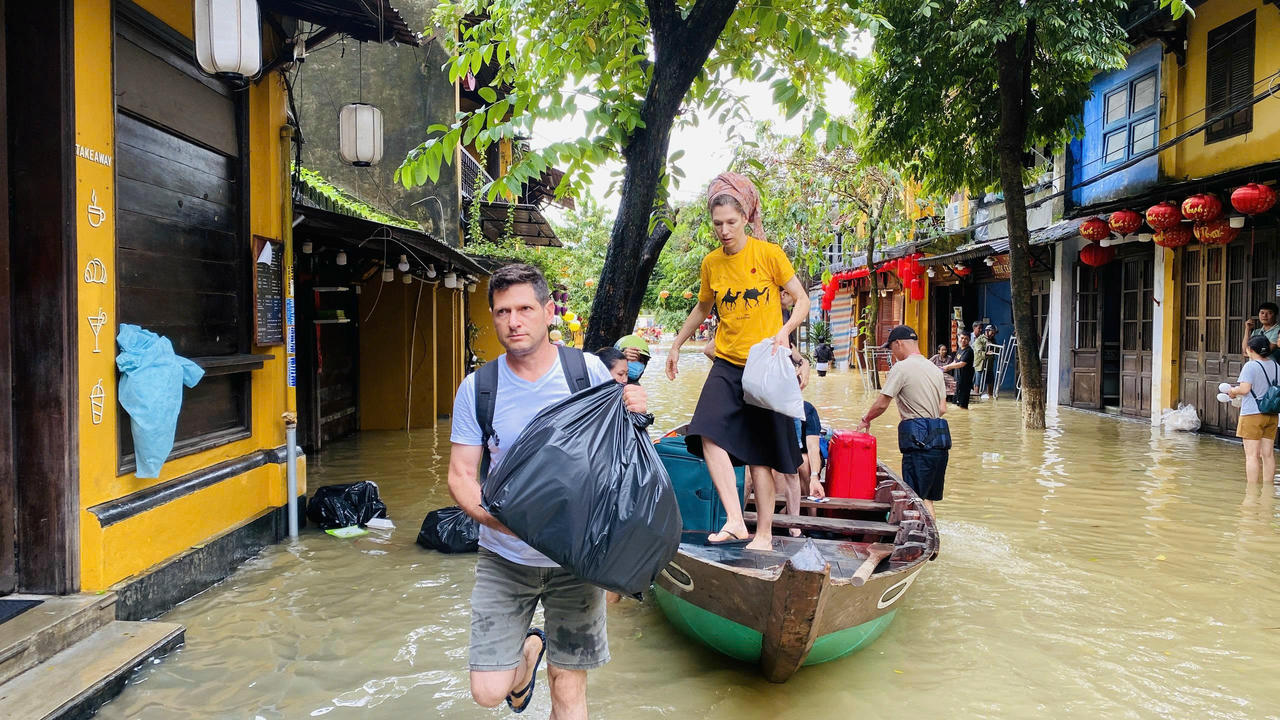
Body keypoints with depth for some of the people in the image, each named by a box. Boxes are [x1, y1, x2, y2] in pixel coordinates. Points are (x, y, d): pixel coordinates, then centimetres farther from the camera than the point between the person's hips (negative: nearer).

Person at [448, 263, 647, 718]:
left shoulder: (588, 370, -6)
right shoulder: (477, 389, -5)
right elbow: (460, 476, -2)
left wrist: (634, 412, -17)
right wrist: (498, 516, -23)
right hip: (504, 557, 1)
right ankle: (529, 651, 32)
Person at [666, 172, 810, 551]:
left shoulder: (769, 254, -6)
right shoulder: (711, 263, 6)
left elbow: (803, 301, -2)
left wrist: (785, 330, -21)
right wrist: (676, 345, 24)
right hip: (727, 364, 4)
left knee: (759, 454, -1)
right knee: (710, 433, -19)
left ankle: (764, 533, 10)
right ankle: (735, 521, -19)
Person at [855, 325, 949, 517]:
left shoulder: (901, 368, -6)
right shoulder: (935, 368, 17)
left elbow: (882, 403, -6)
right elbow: (942, 408, 15)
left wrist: (866, 420, 10)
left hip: (917, 437, -8)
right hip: (940, 435, 8)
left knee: (919, 498, -6)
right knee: (929, 497, 11)